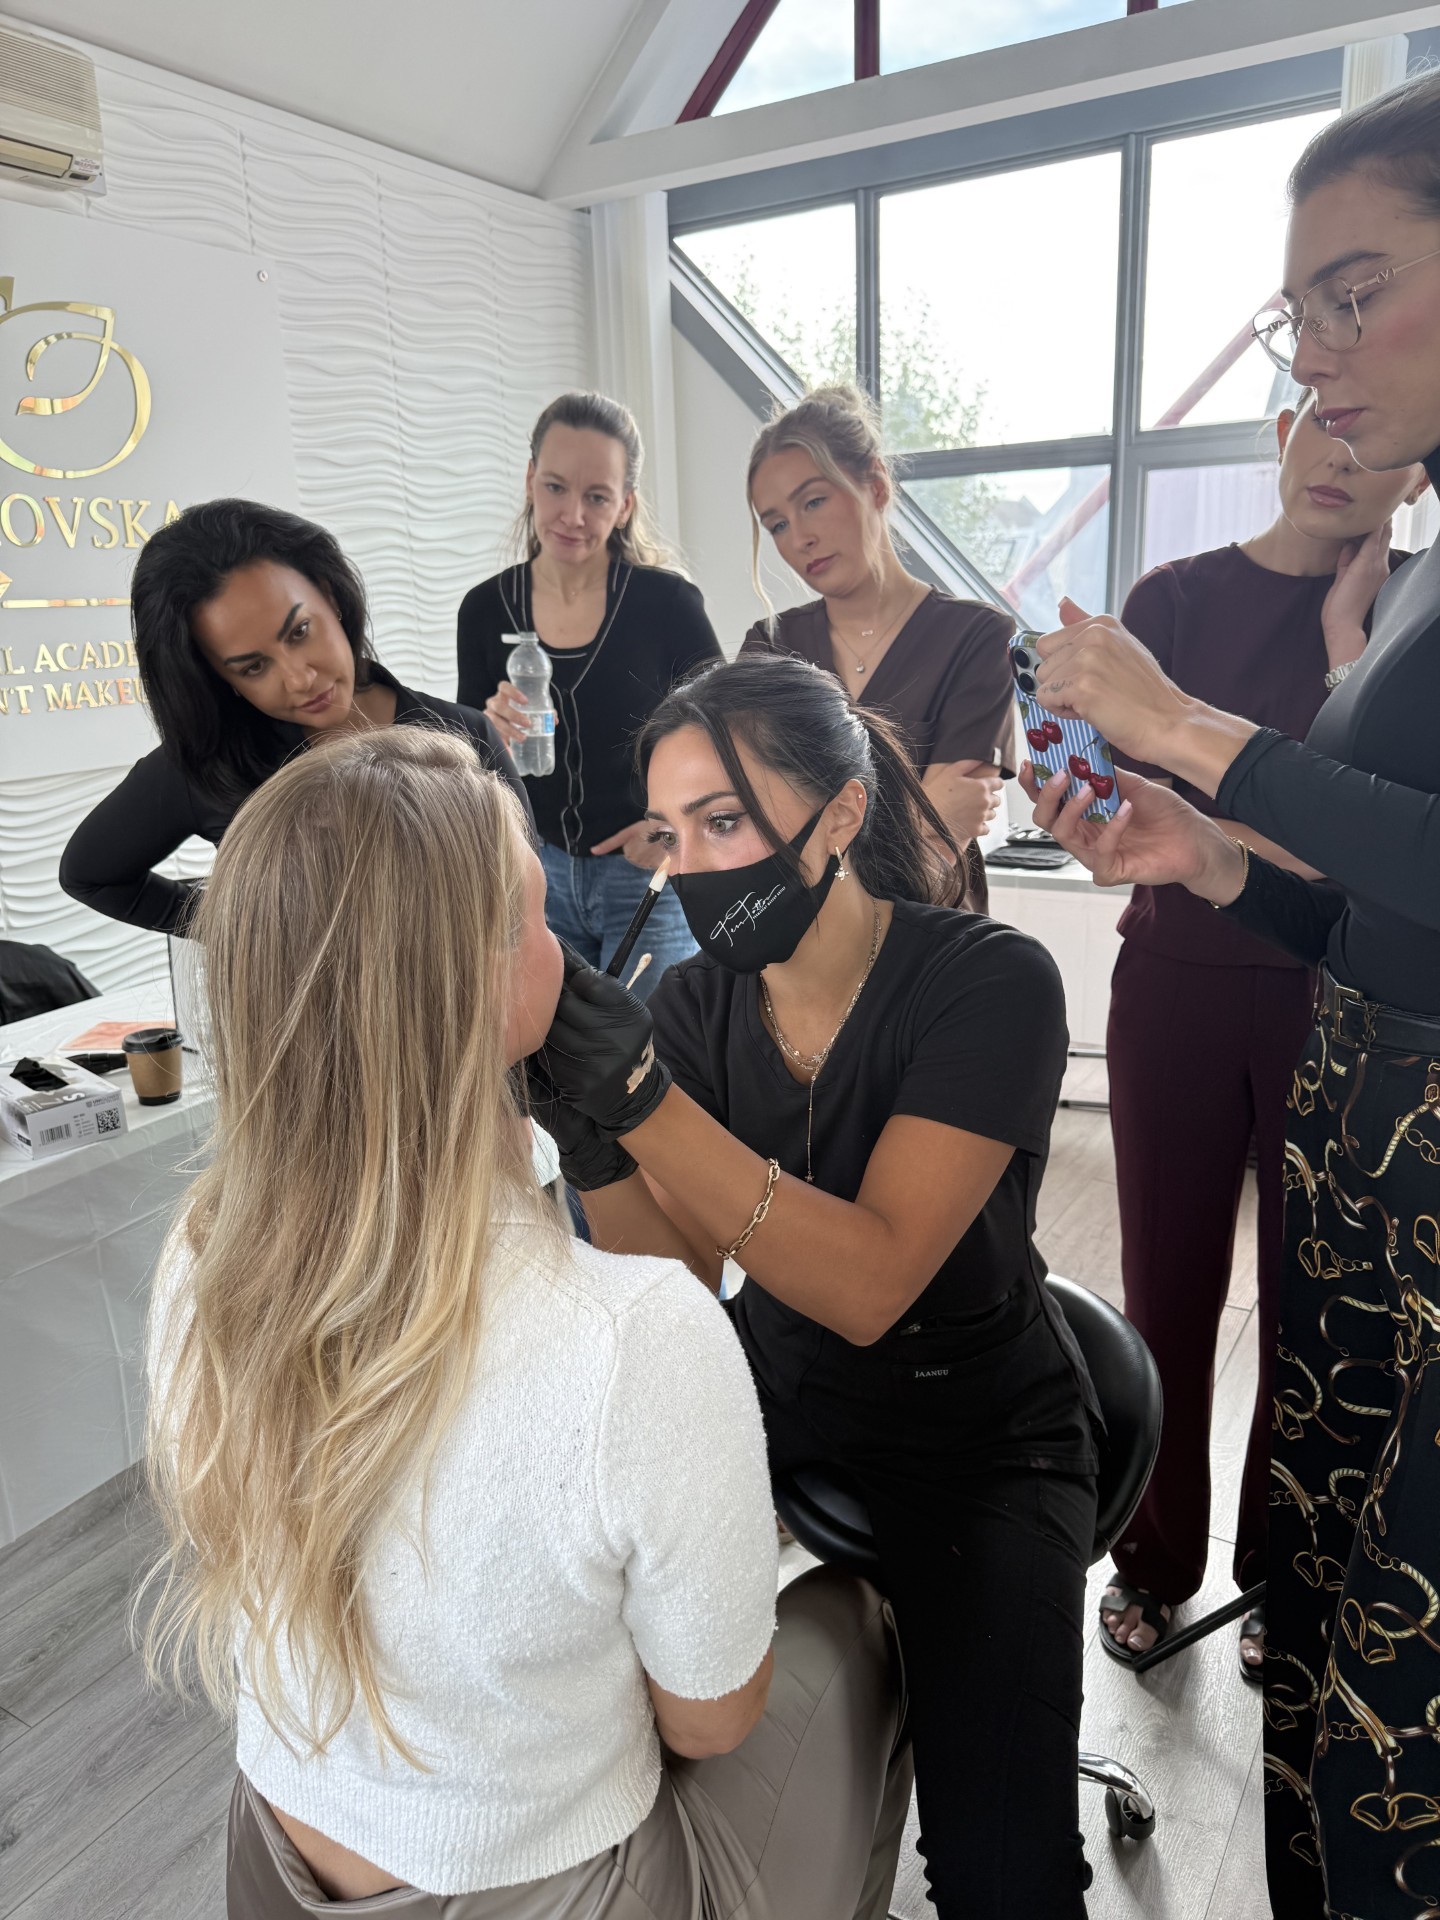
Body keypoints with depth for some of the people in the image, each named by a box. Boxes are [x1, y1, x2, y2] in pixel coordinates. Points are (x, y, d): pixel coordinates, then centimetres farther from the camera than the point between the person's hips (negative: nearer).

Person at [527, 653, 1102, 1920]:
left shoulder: (988, 982, -21)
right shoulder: (696, 1003, -6)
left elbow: (869, 1284, -30)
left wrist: (642, 1097, -39)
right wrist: (591, 1143, -29)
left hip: (981, 1441, -4)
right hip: (776, 1401, 5)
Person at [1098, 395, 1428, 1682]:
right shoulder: (1176, 598, 6)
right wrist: (1279, 850, -21)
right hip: (1179, 984, 1)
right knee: (1168, 1285, 8)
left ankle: (1281, 1575, 31)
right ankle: (1158, 1561, 28)